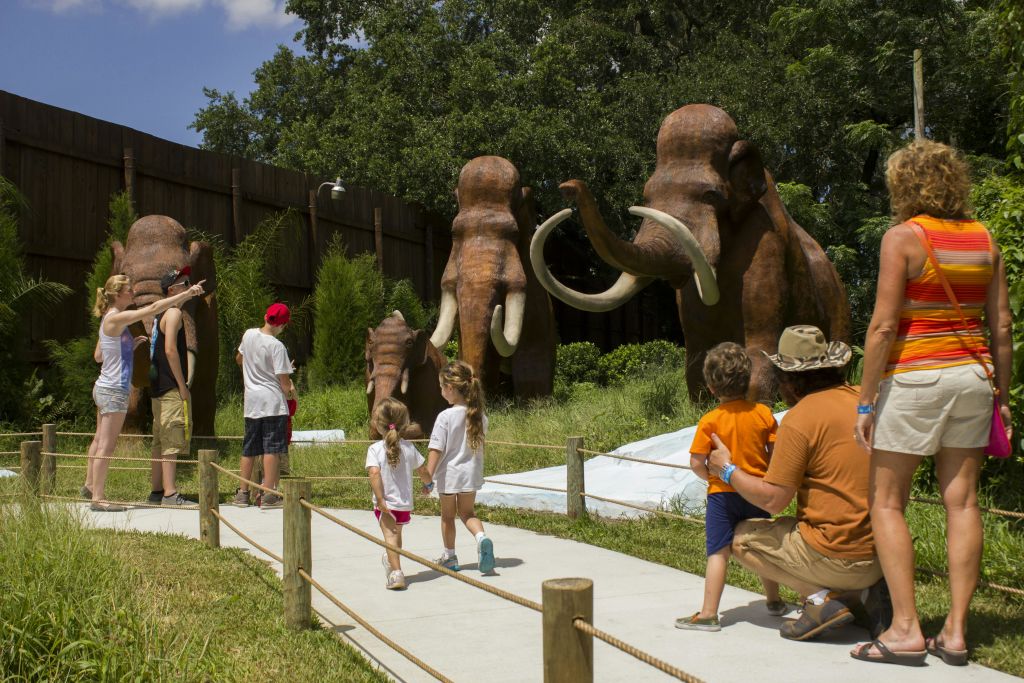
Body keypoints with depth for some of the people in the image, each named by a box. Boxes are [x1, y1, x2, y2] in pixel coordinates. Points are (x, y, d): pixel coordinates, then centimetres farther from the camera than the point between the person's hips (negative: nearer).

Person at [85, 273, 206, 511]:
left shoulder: (112, 320, 13)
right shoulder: (116, 318, -16)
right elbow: (154, 308, -23)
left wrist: (132, 344, 13)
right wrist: (188, 293, -22)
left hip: (104, 388, 10)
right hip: (114, 390, -10)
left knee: (100, 440, 21)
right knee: (106, 445, -7)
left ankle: (90, 484, 35)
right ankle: (98, 498, -4)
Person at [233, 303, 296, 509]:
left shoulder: (248, 334, 5)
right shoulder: (277, 346, -13)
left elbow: (239, 359, 24)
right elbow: (284, 382, -13)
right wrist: (291, 392, 7)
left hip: (251, 401, 6)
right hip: (273, 402, -6)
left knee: (249, 448, 13)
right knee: (272, 448, -3)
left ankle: (242, 493, 19)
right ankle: (269, 495, -5)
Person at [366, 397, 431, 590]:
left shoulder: (374, 449, -11)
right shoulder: (409, 448, 2)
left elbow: (374, 473, -25)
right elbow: (422, 472, 10)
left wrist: (380, 499, -22)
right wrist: (428, 483, 31)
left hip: (386, 504, -5)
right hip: (405, 504, 5)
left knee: (390, 536, -12)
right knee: (397, 535, 25)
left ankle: (396, 572, -29)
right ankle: (391, 561, 46)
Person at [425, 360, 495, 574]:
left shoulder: (445, 416, -19)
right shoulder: (479, 416, -4)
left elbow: (436, 450, -18)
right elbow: (480, 445, 7)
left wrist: (428, 478, -14)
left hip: (448, 474, -4)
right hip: (471, 474, 4)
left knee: (448, 516, 15)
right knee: (467, 513, 18)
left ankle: (449, 556, 28)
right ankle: (482, 537, -11)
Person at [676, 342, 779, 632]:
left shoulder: (710, 421, -12)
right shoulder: (763, 413, -4)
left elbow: (696, 463, -13)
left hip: (722, 494, -3)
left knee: (718, 553, -2)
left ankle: (709, 613, -2)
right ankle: (774, 601, 33)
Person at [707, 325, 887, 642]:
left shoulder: (800, 418, -15)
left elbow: (772, 500, -12)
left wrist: (727, 470, 4)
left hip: (838, 555, -7)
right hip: (883, 553, 7)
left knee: (743, 539, 12)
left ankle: (822, 598, -3)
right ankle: (861, 593, 10)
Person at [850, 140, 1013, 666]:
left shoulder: (904, 237, -9)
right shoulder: (983, 239, 8)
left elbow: (883, 326, -13)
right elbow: (1001, 325, 8)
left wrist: (865, 400, -9)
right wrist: (1003, 396, 15)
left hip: (915, 376, -6)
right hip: (972, 375, 6)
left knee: (886, 502, 3)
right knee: (961, 500, 8)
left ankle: (905, 629, -1)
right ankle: (955, 632, 11)